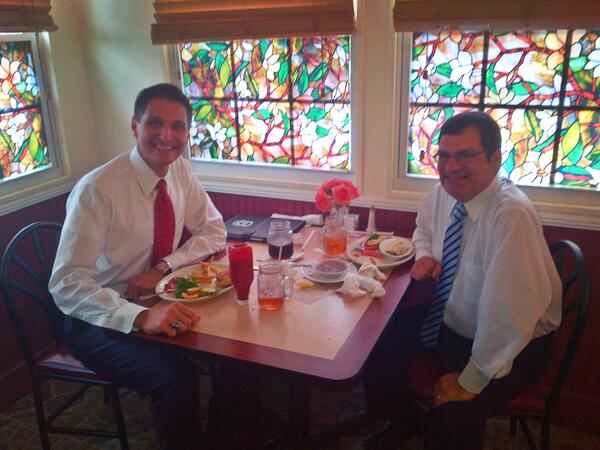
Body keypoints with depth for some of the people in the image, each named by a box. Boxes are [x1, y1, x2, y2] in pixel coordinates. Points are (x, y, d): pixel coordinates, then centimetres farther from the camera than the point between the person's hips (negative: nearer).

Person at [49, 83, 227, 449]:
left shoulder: (181, 170, -4)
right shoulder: (98, 189, -23)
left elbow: (214, 231, 4)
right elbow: (67, 284, -26)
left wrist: (164, 267, -14)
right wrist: (140, 316, -42)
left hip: (158, 299, 6)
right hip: (101, 318, -5)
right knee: (175, 374, -30)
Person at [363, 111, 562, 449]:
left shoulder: (512, 215, -31)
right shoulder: (442, 193, -7)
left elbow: (511, 315, -31)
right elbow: (424, 229, 17)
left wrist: (471, 381, -23)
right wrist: (424, 255, -5)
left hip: (511, 344, -7)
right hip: (450, 319, 7)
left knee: (452, 418, -26)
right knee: (380, 345, 0)